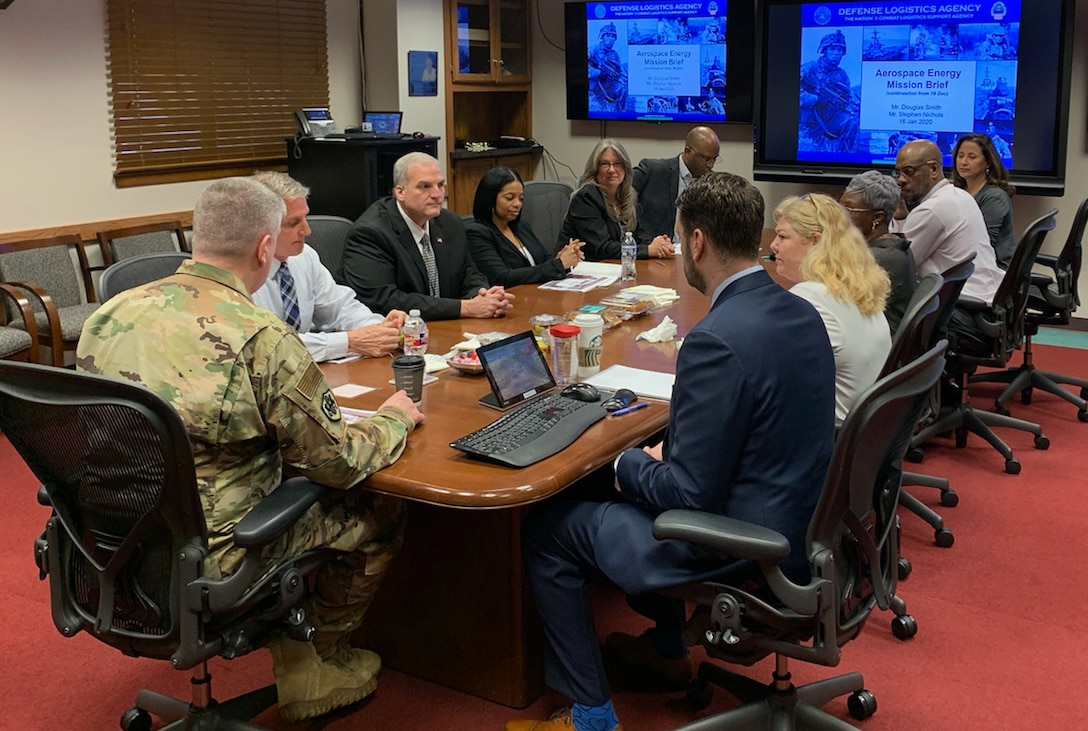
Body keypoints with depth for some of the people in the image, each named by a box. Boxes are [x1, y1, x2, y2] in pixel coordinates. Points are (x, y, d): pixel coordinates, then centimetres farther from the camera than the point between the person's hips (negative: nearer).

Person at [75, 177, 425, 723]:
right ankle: (325, 654, 35)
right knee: (379, 511, 13)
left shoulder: (109, 314, -4)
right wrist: (393, 418, 6)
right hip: (209, 557, -7)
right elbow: (339, 462, -15)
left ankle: (291, 656, 36)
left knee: (285, 475, 30)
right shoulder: (263, 339, -24)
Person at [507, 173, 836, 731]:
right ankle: (667, 650, 44)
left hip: (748, 553, -9)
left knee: (546, 528, 4)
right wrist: (668, 454, 8)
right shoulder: (801, 314, 1)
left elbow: (692, 494, -24)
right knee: (642, 487, 31)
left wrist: (629, 464, -5)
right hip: (802, 527, 9)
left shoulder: (716, 340, -27)